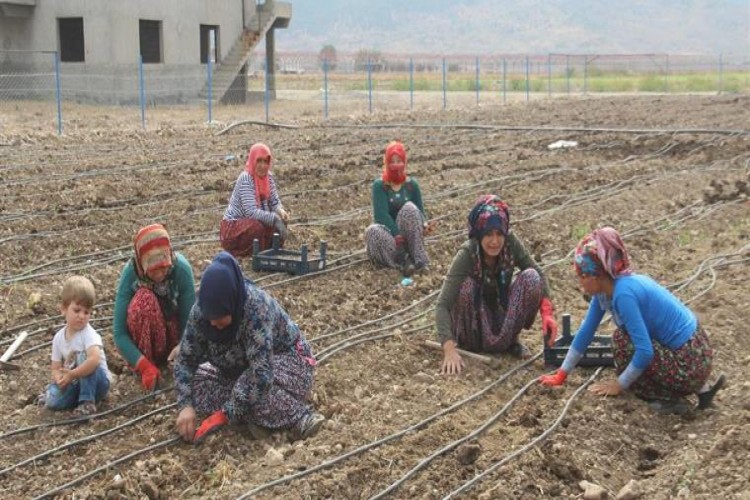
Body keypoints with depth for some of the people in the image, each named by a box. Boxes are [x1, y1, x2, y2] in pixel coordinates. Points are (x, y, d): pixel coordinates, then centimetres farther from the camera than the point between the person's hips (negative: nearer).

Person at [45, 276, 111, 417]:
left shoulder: (89, 334, -17)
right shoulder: (58, 338, -1)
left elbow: (95, 359, -35)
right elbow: (56, 369, 0)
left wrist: (72, 374, -34)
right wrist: (60, 379, -22)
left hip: (98, 382, -4)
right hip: (75, 384, 4)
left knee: (84, 358, -29)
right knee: (52, 400, -20)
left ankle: (87, 402, -24)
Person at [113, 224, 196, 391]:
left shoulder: (182, 268, -25)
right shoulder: (130, 273, -26)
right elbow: (119, 332, -26)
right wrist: (146, 366, -36)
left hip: (174, 328, 1)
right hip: (147, 334, -1)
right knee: (144, 299, -32)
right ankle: (149, 359, -17)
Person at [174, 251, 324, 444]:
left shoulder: (257, 309, -37)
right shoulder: (201, 310, -20)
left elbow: (261, 375, -42)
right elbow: (185, 358, -12)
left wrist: (225, 415, -42)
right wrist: (186, 405, -27)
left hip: (286, 359, -7)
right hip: (240, 367, 8)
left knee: (250, 388, -37)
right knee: (198, 383, -18)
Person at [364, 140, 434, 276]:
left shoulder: (412, 184, 6)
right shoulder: (379, 185, -3)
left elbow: (419, 211, 1)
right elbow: (381, 214, -15)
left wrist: (424, 225, -23)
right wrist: (397, 235, -28)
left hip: (407, 236, 2)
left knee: (410, 207, -27)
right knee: (373, 230, -35)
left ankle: (419, 258, -34)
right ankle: (404, 261, -35)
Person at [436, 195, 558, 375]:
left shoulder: (510, 242, -17)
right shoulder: (467, 254, -27)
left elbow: (539, 275, -7)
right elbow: (443, 305, -33)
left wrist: (547, 313, -24)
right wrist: (449, 349, -46)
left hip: (503, 317, 4)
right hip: (476, 327, -3)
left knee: (530, 277, -22)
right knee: (467, 286, -33)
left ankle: (510, 339, -5)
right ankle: (465, 340, -8)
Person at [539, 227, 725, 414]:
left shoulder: (623, 293, -22)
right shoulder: (606, 288, 4)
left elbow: (645, 351, -22)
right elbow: (586, 332, 12)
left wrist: (619, 385, -8)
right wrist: (561, 375, 16)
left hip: (690, 364, -9)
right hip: (694, 349, 9)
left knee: (623, 340, -8)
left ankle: (670, 398, -1)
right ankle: (700, 388, 17)